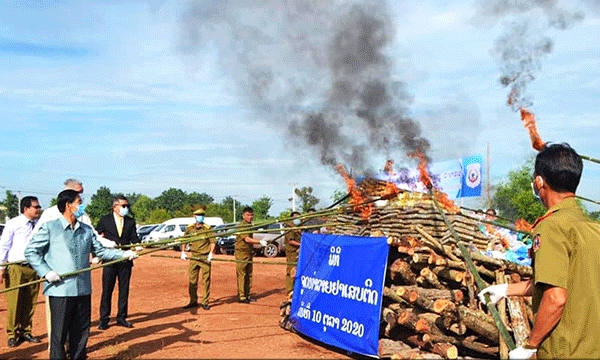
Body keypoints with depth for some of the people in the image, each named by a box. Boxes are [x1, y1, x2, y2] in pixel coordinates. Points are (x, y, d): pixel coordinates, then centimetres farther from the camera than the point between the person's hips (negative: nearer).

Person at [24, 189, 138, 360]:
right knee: (59, 333, 3)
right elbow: (30, 251, -2)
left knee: (81, 332, 13)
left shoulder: (87, 230, 11)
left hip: (83, 289, 5)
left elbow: (100, 250, 13)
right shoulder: (50, 227, -4)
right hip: (60, 290, -5)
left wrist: (123, 254, 1)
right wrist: (46, 272, -12)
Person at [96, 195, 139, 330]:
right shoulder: (104, 220, 2)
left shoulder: (130, 222, 9)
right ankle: (104, 319, 11)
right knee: (107, 290, 2)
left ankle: (121, 317, 17)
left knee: (124, 290, 7)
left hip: (125, 261, 3)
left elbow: (134, 239, 4)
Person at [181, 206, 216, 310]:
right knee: (192, 280, 9)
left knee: (206, 280, 0)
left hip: (205, 257, -3)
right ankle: (193, 301, 21)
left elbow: (213, 241, -6)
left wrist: (211, 253, -19)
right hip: (193, 257, 3)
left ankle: (204, 302, 9)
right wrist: (183, 252, 9)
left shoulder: (207, 228, -4)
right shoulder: (190, 228, 6)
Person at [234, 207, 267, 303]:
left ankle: (247, 295, 18)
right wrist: (259, 242, -33)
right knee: (241, 275, -5)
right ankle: (241, 297, -1)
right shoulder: (242, 226, -14)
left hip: (249, 252, 9)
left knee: (249, 275, 11)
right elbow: (247, 239, -26)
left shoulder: (249, 225, 15)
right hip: (241, 252, -9)